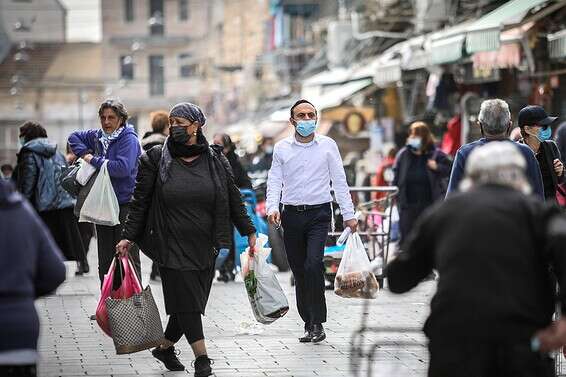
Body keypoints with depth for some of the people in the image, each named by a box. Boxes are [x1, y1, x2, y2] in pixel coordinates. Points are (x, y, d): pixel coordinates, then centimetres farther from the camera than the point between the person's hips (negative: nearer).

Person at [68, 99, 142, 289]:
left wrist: (94, 160, -12)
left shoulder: (128, 139, -10)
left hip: (126, 207, -7)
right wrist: (84, 153, 8)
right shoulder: (97, 136, 11)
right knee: (105, 261, 12)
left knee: (129, 259, -7)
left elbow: (122, 168, -23)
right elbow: (74, 137, 27)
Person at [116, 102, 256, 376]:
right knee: (186, 301, -6)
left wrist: (249, 232, 9)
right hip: (173, 246, -3)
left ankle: (165, 347, 28)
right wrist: (128, 237, -2)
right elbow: (140, 202, 3)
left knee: (192, 302, 7)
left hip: (206, 247, 3)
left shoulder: (215, 160, 4)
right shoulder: (156, 160, -1)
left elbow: (233, 198, 10)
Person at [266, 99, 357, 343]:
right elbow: (274, 181, 6)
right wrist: (273, 207, -12)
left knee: (313, 264, -19)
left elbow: (339, 181, 6)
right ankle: (308, 323, 14)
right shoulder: (281, 148, 7)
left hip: (319, 214, -2)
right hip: (291, 214, 2)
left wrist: (348, 215, 3)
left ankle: (317, 323, -13)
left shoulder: (327, 145, 4)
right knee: (299, 271, 5)